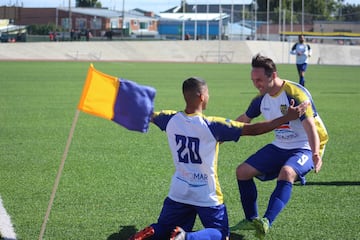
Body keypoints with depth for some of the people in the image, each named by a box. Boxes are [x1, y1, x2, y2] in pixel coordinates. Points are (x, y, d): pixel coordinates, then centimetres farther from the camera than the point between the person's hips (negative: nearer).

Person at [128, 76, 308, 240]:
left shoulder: (171, 120, -8)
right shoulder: (212, 126, -20)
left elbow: (149, 115, 15)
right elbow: (253, 129, -19)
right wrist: (287, 117, -12)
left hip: (178, 193, 5)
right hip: (207, 197, -5)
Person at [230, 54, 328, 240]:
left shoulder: (296, 94, -23)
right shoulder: (261, 98, 0)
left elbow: (310, 125, -33)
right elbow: (244, 120, 19)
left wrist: (316, 153, -47)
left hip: (304, 148, -8)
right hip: (279, 147, 8)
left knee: (286, 173, -37)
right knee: (243, 171, 3)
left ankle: (266, 223, -49)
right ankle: (251, 220, 18)